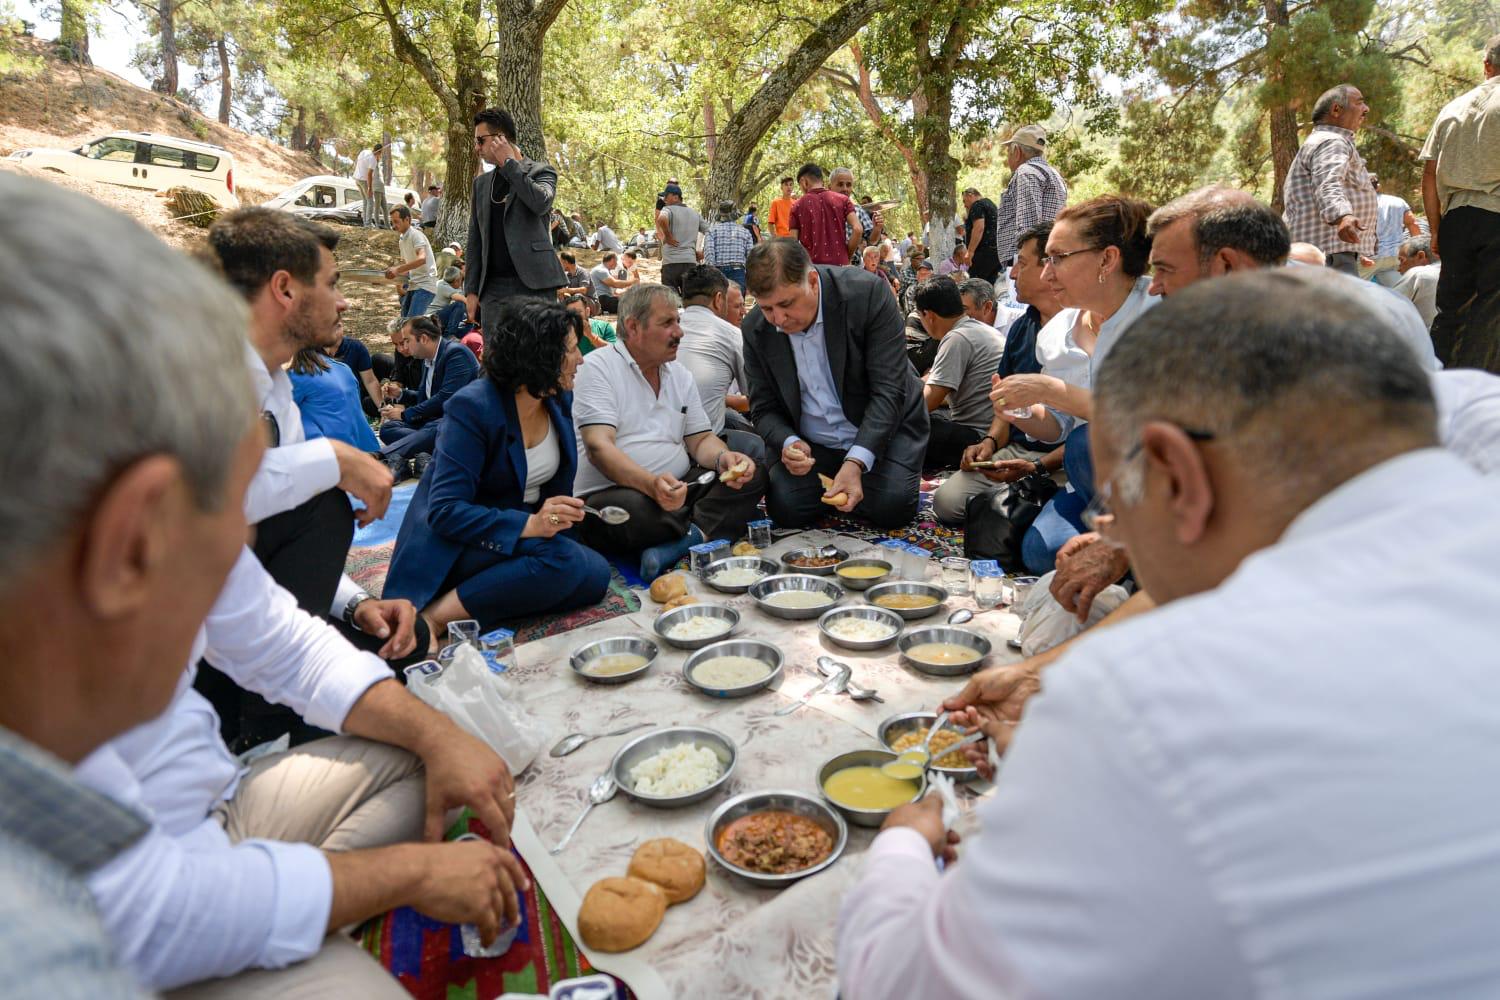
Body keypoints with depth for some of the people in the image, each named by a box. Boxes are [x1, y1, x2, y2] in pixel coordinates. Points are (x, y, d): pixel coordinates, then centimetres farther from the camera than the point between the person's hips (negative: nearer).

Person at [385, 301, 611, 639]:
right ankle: (434, 617, -22)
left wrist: (557, 522, -5)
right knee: (562, 561, -32)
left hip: (525, 534, 8)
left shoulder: (559, 399, 2)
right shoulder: (472, 407, -20)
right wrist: (529, 525, -37)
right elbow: (445, 511, -26)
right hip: (457, 545, -7)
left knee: (596, 574, -19)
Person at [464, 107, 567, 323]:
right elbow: (475, 241, 17)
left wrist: (509, 163, -8)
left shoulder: (541, 172, 5)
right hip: (493, 286, 5)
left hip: (534, 283, -5)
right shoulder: (481, 182, 19)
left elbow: (540, 203, -19)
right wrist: (472, 289, 9)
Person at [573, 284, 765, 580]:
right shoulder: (598, 368, -5)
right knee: (634, 511, -41)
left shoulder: (680, 374, 17)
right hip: (611, 493, -6)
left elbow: (700, 439, 15)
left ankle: (676, 545, -30)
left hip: (678, 488, 7)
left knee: (753, 475, -14)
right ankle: (710, 531, -15)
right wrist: (651, 484, -35)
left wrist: (723, 458, -11)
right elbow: (598, 447, -17)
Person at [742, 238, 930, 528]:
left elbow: (888, 390, -22)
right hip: (809, 444, 3)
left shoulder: (867, 294, -22)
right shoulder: (755, 329, -9)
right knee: (786, 510, -17)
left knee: (889, 507, -22)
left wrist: (856, 461, -33)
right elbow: (764, 408, -2)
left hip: (882, 428, -2)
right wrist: (788, 443, -25)